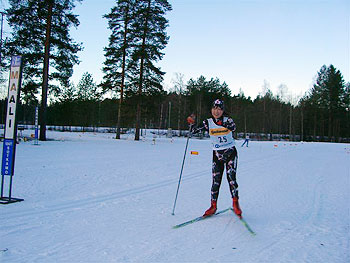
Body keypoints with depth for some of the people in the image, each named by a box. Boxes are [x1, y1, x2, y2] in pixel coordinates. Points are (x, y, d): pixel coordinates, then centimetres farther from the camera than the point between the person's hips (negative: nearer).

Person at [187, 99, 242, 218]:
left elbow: (233, 127, -27)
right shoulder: (208, 122, -1)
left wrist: (224, 123, -44)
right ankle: (213, 205, 11)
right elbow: (194, 131, -7)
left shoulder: (228, 120, -5)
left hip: (230, 153, -1)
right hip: (217, 155, 2)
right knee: (216, 180, -1)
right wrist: (191, 123, -26)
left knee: (231, 177, -13)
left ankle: (235, 204, 1)